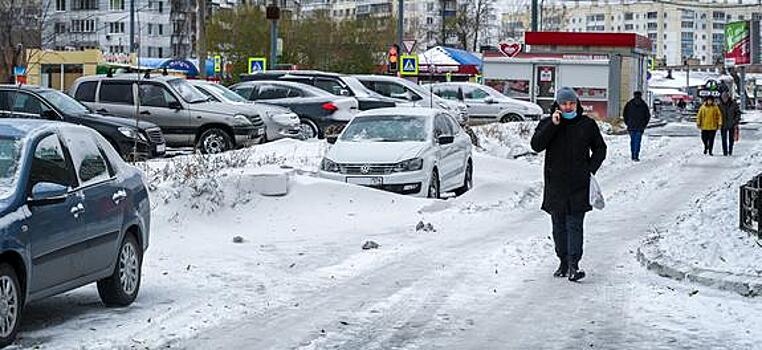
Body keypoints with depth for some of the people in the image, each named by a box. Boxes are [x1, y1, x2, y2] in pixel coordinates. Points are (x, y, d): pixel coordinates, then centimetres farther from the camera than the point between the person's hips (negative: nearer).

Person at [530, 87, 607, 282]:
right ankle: (563, 262, 18)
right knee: (559, 226, 8)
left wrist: (591, 169, 2)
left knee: (575, 225, -9)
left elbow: (600, 148, 16)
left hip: (578, 185, -2)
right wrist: (553, 125, -17)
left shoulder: (587, 125, 5)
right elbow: (536, 145, -11)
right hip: (555, 185, 2)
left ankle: (573, 264, -13)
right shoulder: (547, 124, 5)